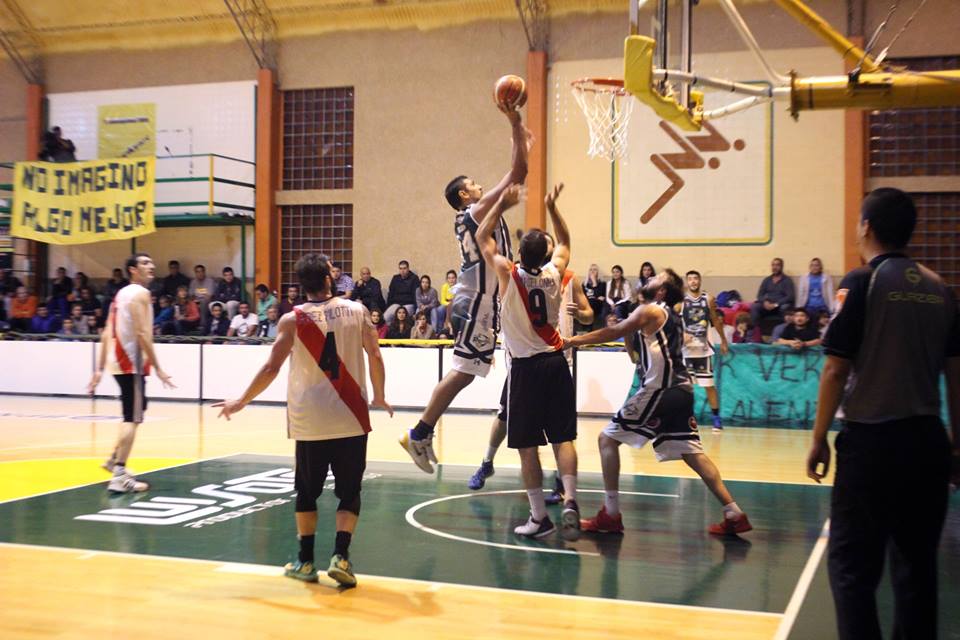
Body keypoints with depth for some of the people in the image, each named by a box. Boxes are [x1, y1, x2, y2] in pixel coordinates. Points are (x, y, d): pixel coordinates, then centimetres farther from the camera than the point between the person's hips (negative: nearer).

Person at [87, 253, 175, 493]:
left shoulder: (122, 293, 18)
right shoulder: (140, 293, -11)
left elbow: (107, 333, 15)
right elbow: (142, 333, -21)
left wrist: (100, 369, 14)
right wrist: (158, 368, -19)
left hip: (118, 361, 10)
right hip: (131, 362, -10)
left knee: (133, 413, 24)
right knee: (132, 417, -9)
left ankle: (114, 460, 29)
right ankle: (120, 476, -12)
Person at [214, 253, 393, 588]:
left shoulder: (292, 319, -3)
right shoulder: (357, 310, 0)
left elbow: (271, 368, -5)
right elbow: (375, 356, -1)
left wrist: (241, 402, 7)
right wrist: (379, 397, 13)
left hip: (310, 420, 0)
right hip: (351, 419, 0)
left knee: (307, 491, 16)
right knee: (349, 492, 9)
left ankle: (305, 561, 21)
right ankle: (340, 556, -5)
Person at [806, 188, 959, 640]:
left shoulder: (861, 282, -8)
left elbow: (836, 370, -11)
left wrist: (819, 439, -2)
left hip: (872, 440, -5)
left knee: (853, 564, 2)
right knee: (917, 561, 15)